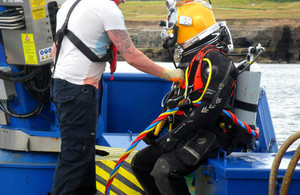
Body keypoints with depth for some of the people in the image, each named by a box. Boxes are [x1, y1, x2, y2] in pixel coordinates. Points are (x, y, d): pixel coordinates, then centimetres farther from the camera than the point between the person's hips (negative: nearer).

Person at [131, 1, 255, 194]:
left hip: (209, 136, -11)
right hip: (188, 135, 11)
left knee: (165, 169, -30)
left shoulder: (214, 60, -15)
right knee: (140, 162, 11)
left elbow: (209, 108, -24)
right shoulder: (191, 58, 18)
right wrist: (157, 129, 14)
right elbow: (178, 101, 25)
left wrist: (174, 136, -23)